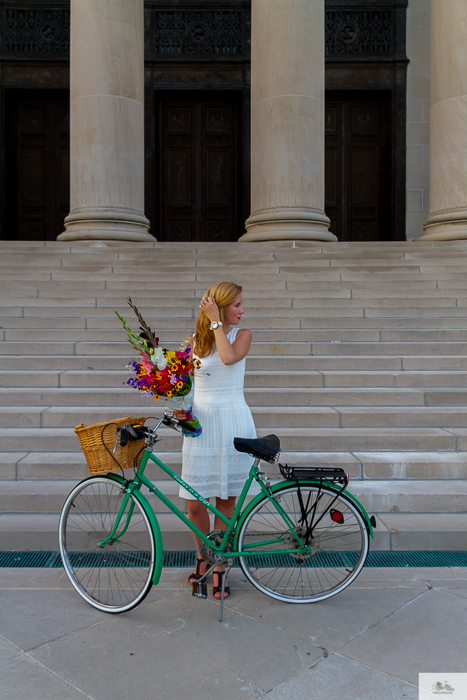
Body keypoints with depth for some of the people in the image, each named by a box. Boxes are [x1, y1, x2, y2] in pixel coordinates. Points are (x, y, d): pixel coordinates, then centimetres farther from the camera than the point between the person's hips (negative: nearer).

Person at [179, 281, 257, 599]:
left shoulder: (242, 334, 4)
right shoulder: (195, 341, 9)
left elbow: (229, 358, -19)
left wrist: (216, 322, -12)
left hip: (233, 422, -1)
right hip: (201, 422, 1)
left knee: (226, 501, 5)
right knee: (194, 504, 2)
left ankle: (219, 568, 23)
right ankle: (203, 556, 30)